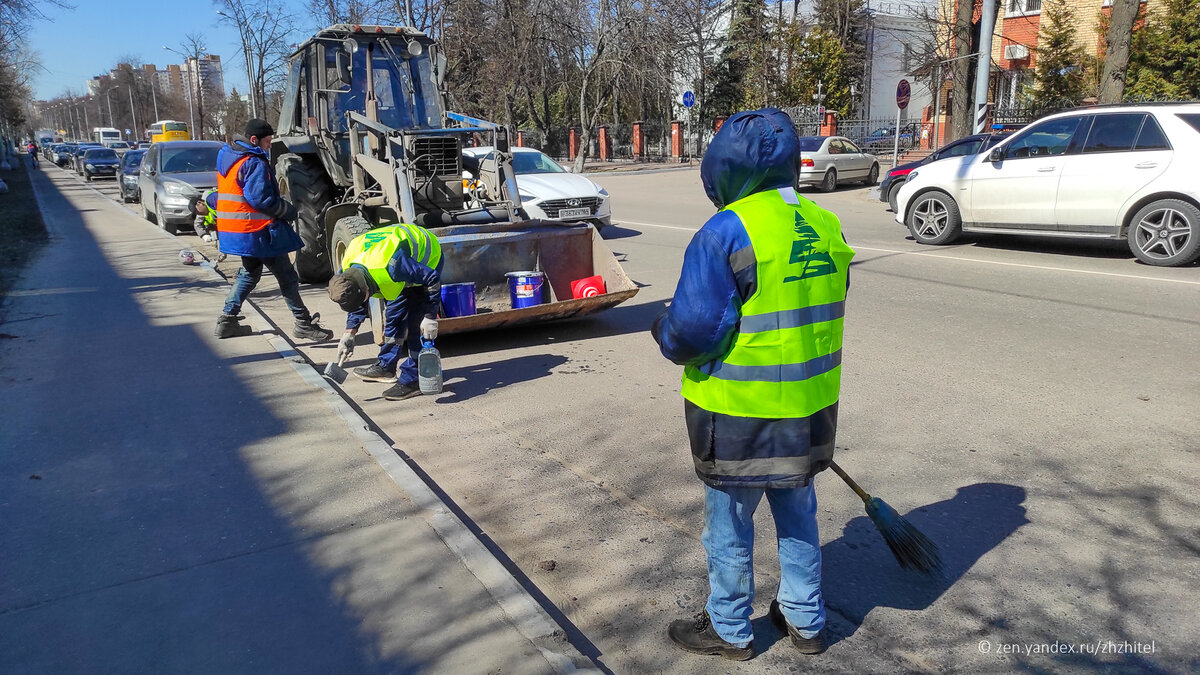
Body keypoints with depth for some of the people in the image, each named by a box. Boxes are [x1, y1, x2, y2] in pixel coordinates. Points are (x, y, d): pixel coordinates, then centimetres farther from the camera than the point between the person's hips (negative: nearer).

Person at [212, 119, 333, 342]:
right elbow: (261, 198, -23)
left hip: (234, 229, 10)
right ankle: (303, 323, 4)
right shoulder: (255, 163, -16)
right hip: (258, 231, -9)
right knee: (286, 277, -1)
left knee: (249, 273, 23)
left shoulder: (227, 158, 14)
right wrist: (288, 210, -9)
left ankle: (227, 321, 23)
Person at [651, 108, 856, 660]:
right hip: (809, 407, 7)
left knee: (729, 525, 13)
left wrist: (664, 334, -2)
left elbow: (692, 330, -23)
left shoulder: (727, 232, -21)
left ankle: (729, 630, 31)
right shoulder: (825, 226, 2)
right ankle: (805, 621, 39)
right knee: (797, 515, 23)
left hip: (740, 413, -7)